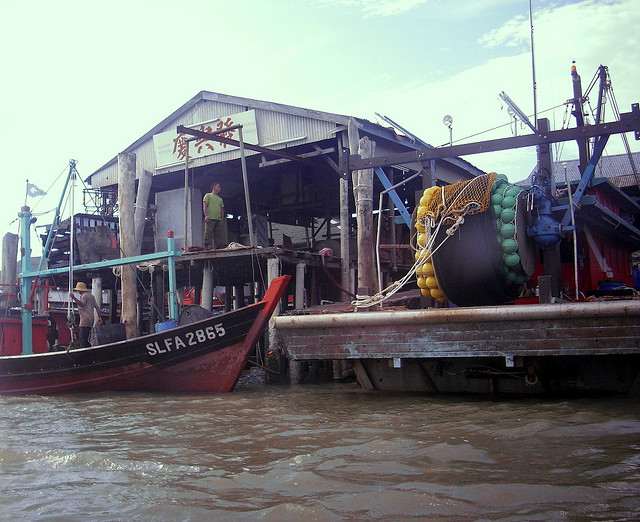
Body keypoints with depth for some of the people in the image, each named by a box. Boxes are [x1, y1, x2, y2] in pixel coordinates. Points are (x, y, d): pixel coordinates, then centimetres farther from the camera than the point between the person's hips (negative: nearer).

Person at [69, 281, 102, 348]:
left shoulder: (84, 295, -5)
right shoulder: (91, 296, 23)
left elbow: (81, 304, -23)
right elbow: (97, 307, 19)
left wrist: (73, 298, -29)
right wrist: (99, 317, 17)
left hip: (85, 320, -10)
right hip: (91, 320, 10)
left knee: (83, 338, -12)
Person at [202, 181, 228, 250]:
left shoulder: (220, 199, 27)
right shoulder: (208, 195, 10)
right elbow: (205, 206, -1)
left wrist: (222, 219, 8)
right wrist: (206, 215, -15)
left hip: (219, 220, 6)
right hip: (210, 219, -6)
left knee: (218, 236, -1)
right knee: (208, 234, -11)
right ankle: (206, 248, -11)